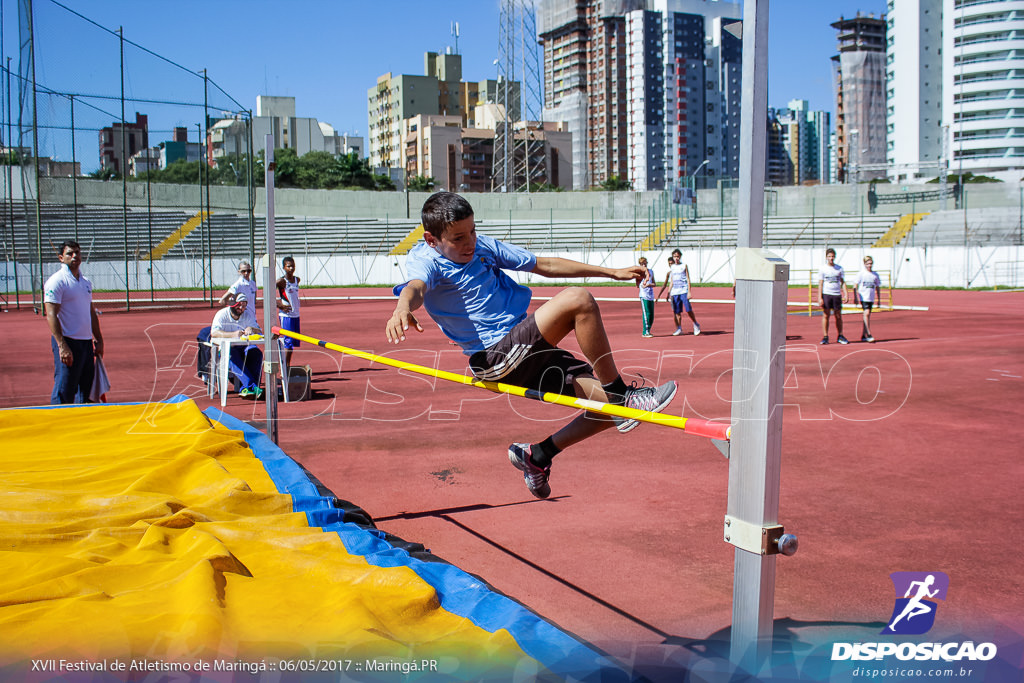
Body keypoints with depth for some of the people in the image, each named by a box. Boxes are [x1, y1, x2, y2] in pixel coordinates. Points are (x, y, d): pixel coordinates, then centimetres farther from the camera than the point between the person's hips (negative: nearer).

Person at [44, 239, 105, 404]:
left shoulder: (86, 281, 14)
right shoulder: (56, 281, -9)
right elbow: (51, 316, -15)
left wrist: (99, 340, 19)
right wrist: (62, 346, -22)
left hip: (87, 342, 8)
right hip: (68, 342, -7)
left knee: (86, 390, 11)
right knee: (64, 392, -6)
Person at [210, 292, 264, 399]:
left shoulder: (248, 314, 6)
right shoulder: (222, 314, -7)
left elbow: (259, 332, 4)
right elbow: (214, 333, -22)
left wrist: (251, 329, -20)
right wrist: (233, 335, -37)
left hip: (243, 346, 3)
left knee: (256, 353, -28)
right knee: (233, 357, -37)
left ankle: (245, 389, -33)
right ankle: (252, 386, -45)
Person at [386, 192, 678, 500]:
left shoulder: (483, 245, 14)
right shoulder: (424, 260, -6)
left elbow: (544, 265, 21)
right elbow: (415, 286, -31)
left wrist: (612, 272, 21)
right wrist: (403, 308, -57)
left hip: (527, 355, 8)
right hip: (497, 359, -8)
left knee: (608, 408, -1)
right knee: (577, 300, -24)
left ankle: (536, 455, 17)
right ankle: (622, 394, -12)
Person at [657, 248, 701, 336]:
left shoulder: (684, 266, 2)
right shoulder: (671, 268, 13)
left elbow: (688, 279, 0)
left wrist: (689, 292, -8)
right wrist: (669, 293, 14)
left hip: (684, 291, -4)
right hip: (675, 292, 4)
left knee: (688, 309, -11)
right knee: (677, 312, 4)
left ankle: (696, 325, 6)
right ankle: (679, 329, 12)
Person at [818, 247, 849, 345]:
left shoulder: (839, 268, 10)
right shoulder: (823, 269, 2)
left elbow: (842, 282, 13)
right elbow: (820, 284, 0)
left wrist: (845, 295, 3)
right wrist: (819, 298, -8)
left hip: (837, 294, 2)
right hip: (826, 294, -2)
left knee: (838, 316, 5)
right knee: (825, 315, -2)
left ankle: (840, 336, 14)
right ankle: (825, 337, 2)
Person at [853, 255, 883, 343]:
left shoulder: (875, 275, 9)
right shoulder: (861, 274, -2)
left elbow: (877, 288, 16)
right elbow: (855, 286, -2)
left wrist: (878, 299, 15)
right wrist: (855, 298, -8)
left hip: (871, 298, 5)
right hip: (863, 297, -5)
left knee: (867, 316, 7)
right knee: (866, 313, -18)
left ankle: (863, 336, 15)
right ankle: (868, 335, -19)